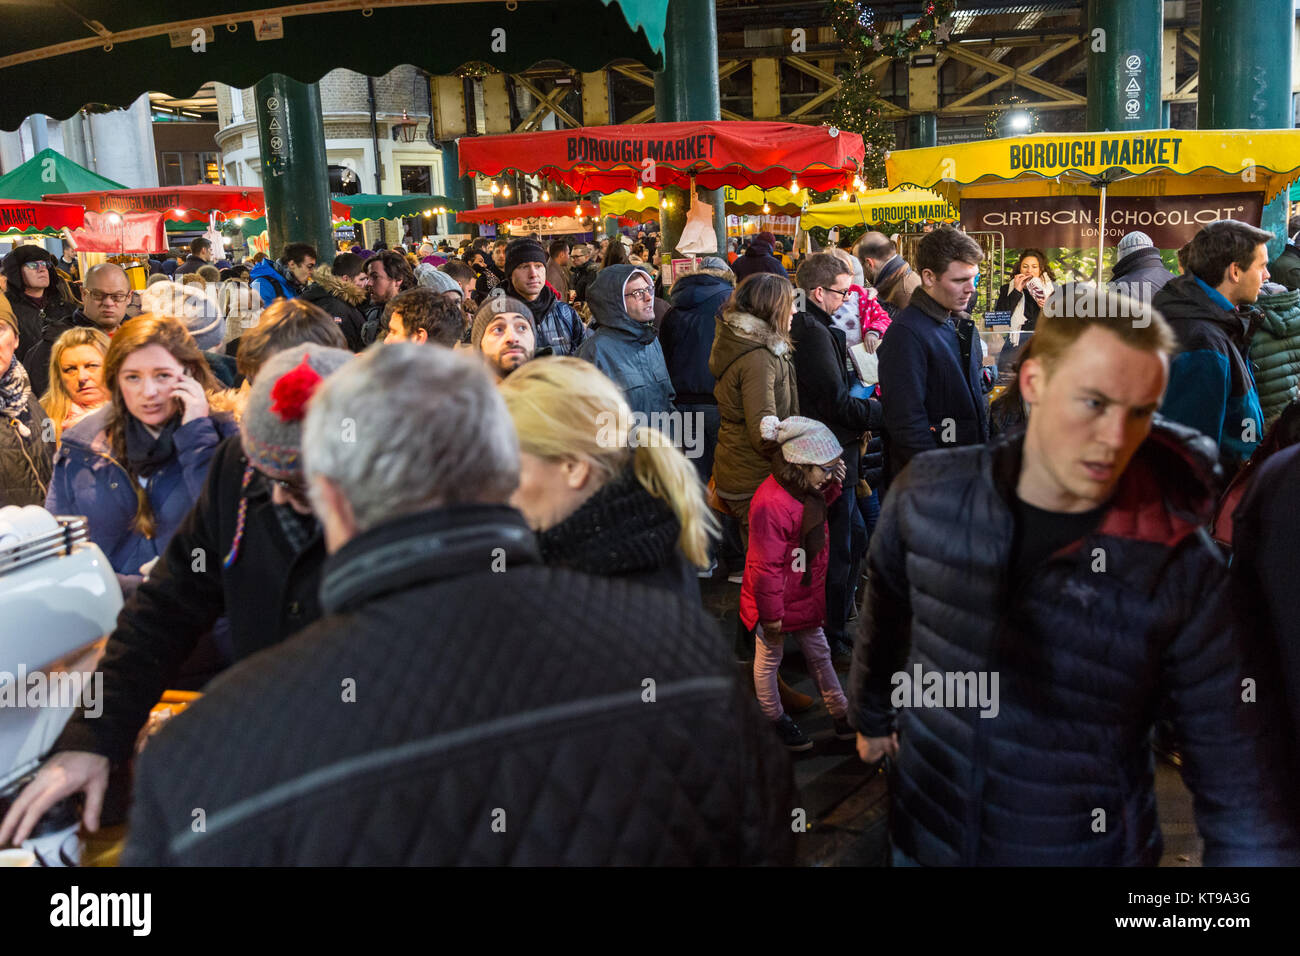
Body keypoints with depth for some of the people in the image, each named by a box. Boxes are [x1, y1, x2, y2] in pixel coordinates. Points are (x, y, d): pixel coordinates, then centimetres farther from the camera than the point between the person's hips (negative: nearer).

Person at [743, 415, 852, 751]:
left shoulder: (804, 488, -3)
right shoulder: (771, 503, -32)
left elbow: (819, 506, 23)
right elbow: (765, 567, -27)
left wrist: (833, 484, 1)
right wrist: (771, 615, -20)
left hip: (807, 595, 9)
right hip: (778, 601, -9)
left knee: (819, 653, 19)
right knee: (769, 660, 14)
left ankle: (842, 715, 31)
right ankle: (775, 718, 32)